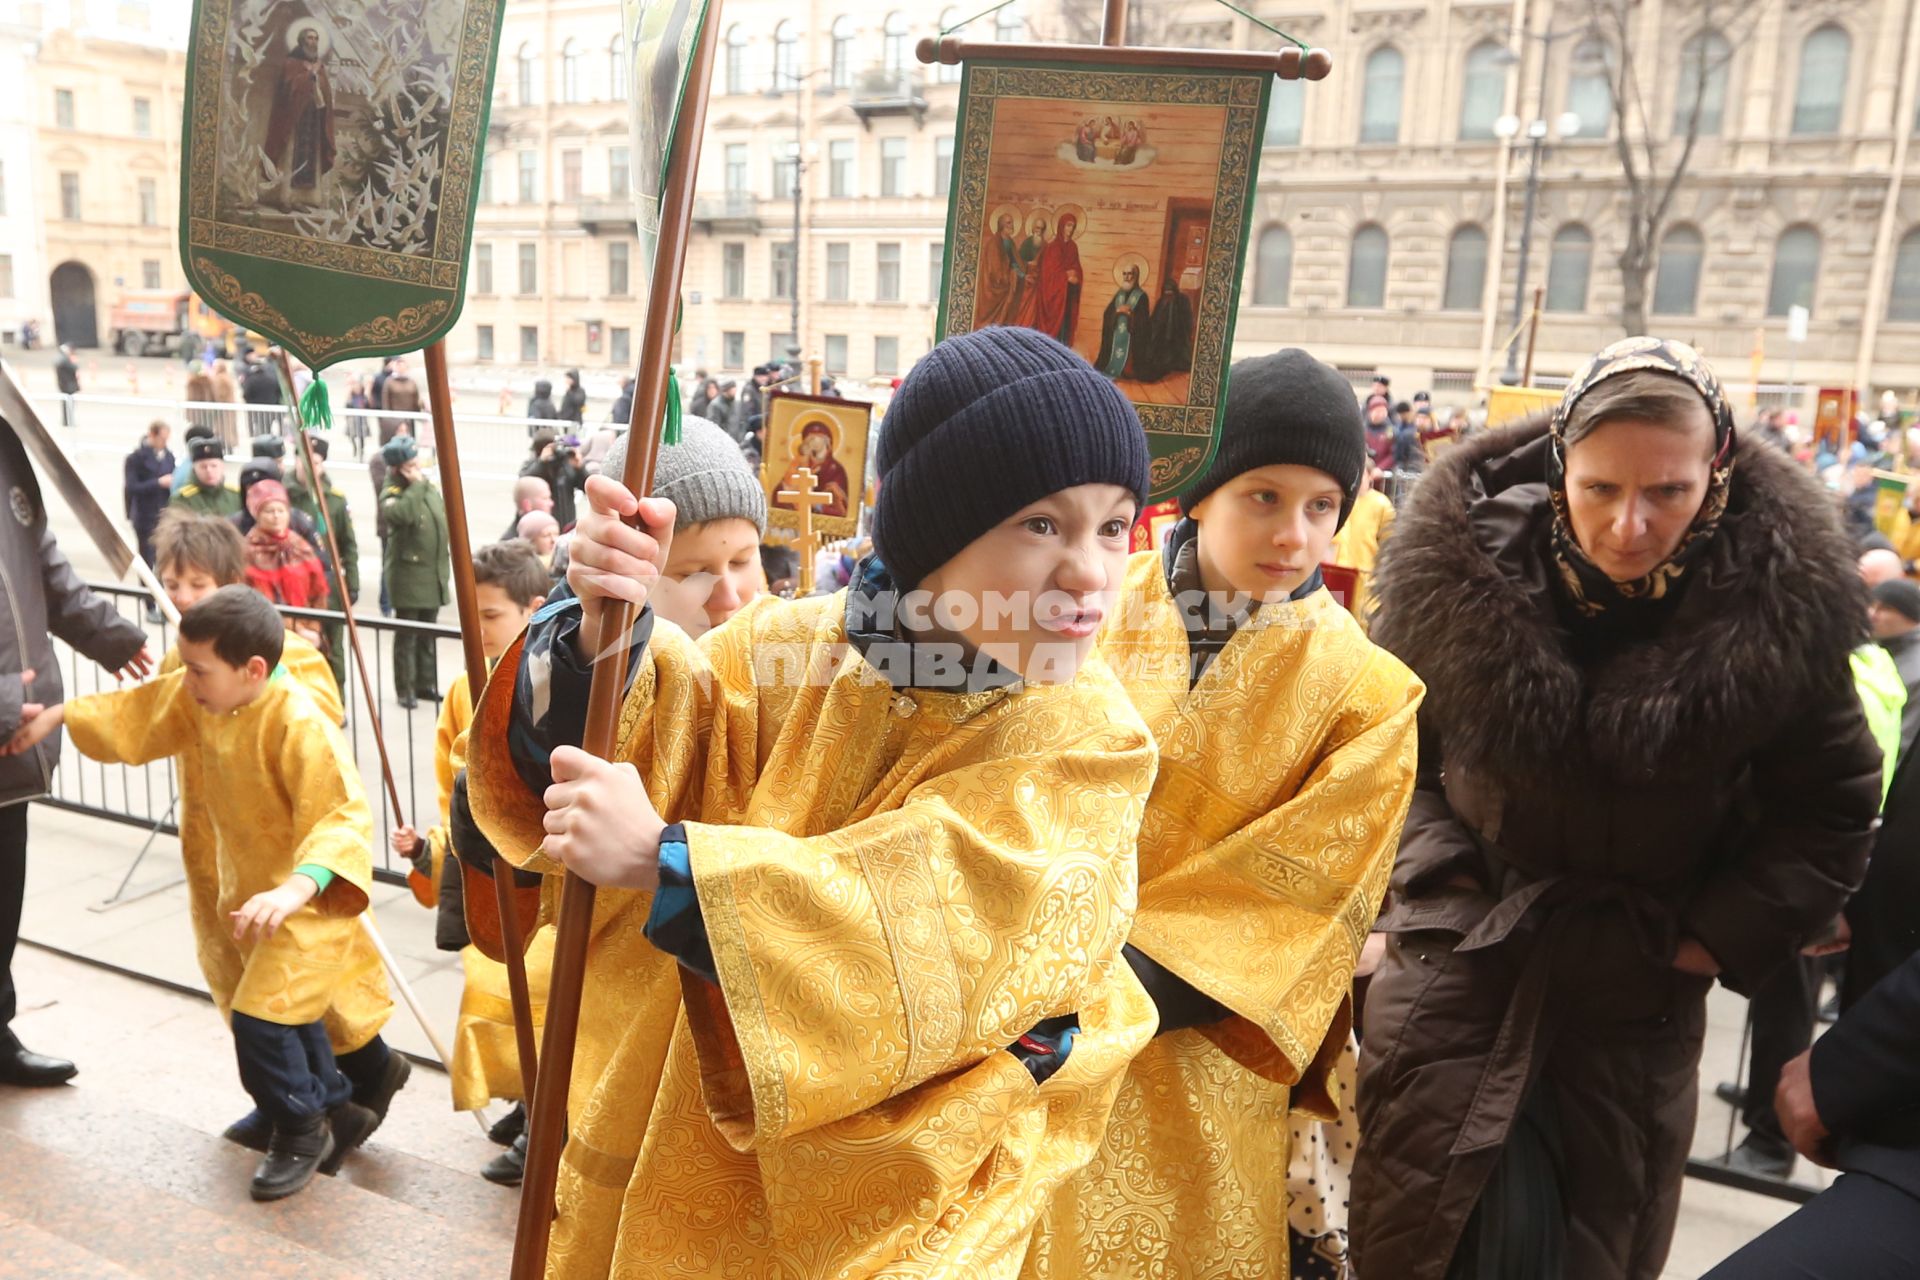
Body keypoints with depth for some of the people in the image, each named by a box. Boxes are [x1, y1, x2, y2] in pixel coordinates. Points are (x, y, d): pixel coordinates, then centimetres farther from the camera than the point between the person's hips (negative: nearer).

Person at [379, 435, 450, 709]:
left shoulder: (430, 488, 11)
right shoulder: (391, 495, -11)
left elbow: (444, 523, 20)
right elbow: (402, 514, -34)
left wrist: (445, 561, 20)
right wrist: (417, 485, -23)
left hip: (434, 573, 7)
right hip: (408, 575, -7)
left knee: (428, 634, 15)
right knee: (407, 635, -1)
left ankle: (426, 684, 24)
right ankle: (405, 690, 6)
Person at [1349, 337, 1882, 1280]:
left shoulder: (1781, 605, -11)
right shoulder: (1461, 562, -12)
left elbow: (1828, 814, 2)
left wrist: (1717, 939, -5)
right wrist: (1432, 874, -6)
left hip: (1638, 1000, 1)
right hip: (1457, 964, -1)